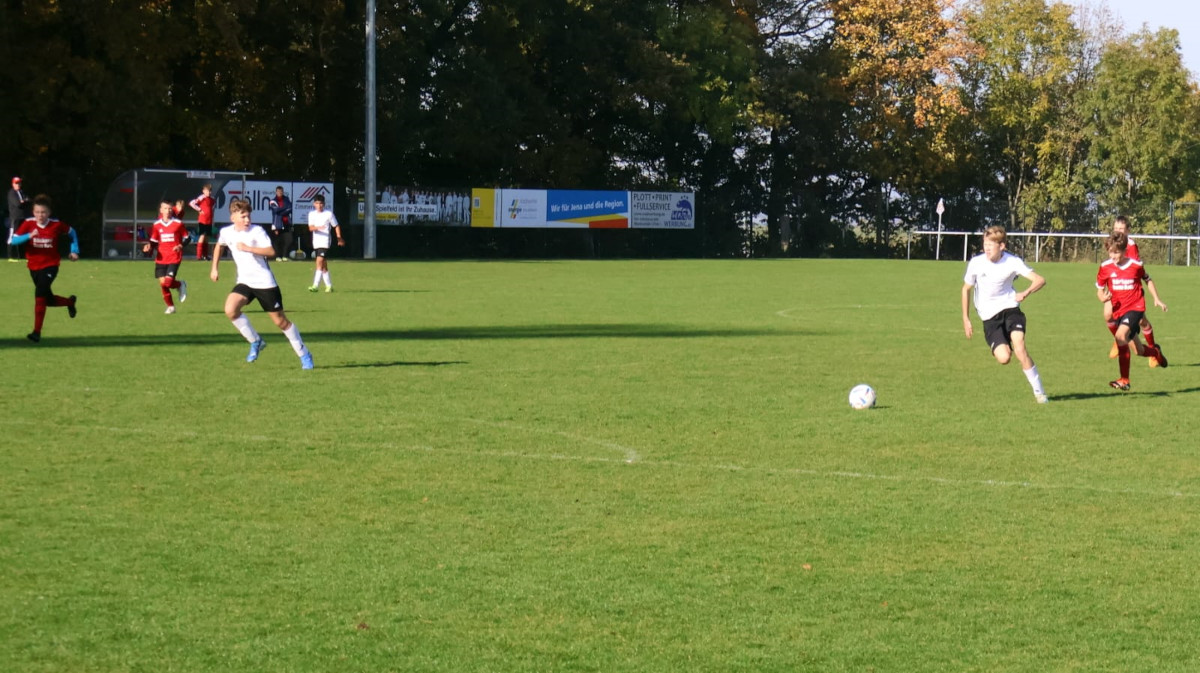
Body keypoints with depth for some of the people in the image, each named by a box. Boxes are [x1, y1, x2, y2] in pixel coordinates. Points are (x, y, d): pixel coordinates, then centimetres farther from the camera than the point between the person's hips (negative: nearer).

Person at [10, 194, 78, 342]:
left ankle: (37, 332, -20)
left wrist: (74, 251, 5)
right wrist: (28, 236, -35)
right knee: (48, 300, 13)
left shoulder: (56, 225, -9)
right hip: (33, 267, 3)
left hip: (50, 266, -3)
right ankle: (69, 302, 46)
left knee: (40, 294, -22)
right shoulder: (28, 224, -10)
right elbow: (14, 240, -19)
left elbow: (71, 233, 10)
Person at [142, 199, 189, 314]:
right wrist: (149, 246, -9)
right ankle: (170, 306, 18)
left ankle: (180, 284, 17)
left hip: (174, 258, -3)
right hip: (161, 258, 3)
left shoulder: (178, 223, -1)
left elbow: (186, 238, 7)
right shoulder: (157, 225, 5)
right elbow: (154, 241, 13)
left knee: (167, 282, -17)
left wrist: (181, 246, -13)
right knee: (162, 283, 0)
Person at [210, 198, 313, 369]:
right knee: (230, 310, -21)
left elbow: (271, 251, -27)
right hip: (245, 282, 4)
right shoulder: (226, 232, 1)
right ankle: (255, 342, 0)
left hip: (265, 283, -4)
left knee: (280, 321, 1)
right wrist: (214, 268, 22)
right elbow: (219, 245, 25)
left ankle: (304, 354, 17)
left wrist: (248, 248, -33)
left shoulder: (257, 231, -14)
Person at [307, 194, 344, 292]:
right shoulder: (311, 214, 6)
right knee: (323, 265, 11)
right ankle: (329, 285, 19)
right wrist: (317, 228, -26)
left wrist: (339, 239, 4)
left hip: (325, 242, -5)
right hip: (316, 242, 5)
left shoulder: (329, 214, -2)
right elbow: (310, 228, -5)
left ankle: (315, 286, -22)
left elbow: (336, 226, 6)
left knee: (319, 262, -17)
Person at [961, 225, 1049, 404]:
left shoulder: (1013, 262, -11)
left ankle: (1039, 391, -10)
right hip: (989, 317, 1)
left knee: (1019, 348, -23)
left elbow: (1040, 280, -14)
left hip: (1010, 308, -1)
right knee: (1004, 357, -19)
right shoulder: (976, 263, -8)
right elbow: (966, 289, 8)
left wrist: (1026, 293, -35)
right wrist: (966, 318, 7)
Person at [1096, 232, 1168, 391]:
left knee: (1120, 336, -28)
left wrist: (1157, 299, 9)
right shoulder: (1105, 267, -2)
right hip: (1119, 310, 3)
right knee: (1138, 350, 7)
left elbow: (1147, 280, 15)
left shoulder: (1136, 265, -4)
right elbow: (1099, 290, 8)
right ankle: (1156, 353, 45)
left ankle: (1124, 380, -22)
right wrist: (1103, 297, -14)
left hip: (1135, 307, -3)